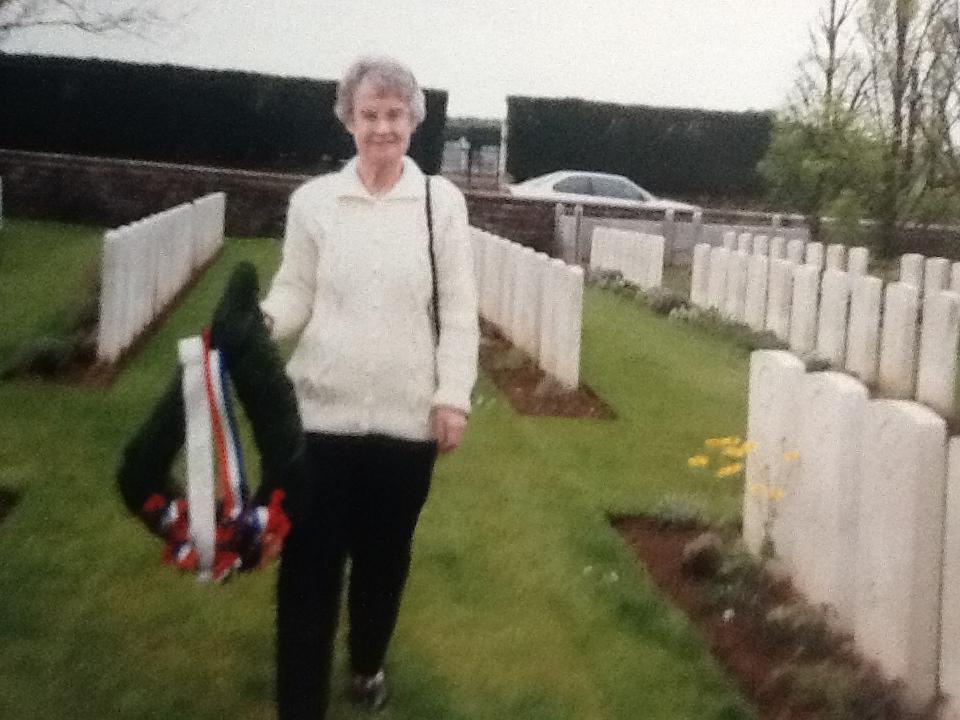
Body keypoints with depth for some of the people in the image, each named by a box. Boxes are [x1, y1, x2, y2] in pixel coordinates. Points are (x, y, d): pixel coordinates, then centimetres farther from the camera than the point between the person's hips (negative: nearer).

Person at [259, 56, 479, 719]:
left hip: (408, 415, 1)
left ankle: (369, 666, 41)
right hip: (322, 410, 0)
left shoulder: (442, 201, -1)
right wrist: (261, 320, -17)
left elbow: (459, 310, 1)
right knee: (310, 563, 2)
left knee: (385, 555, 16)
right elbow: (295, 292, 4)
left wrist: (454, 396, -4)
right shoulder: (313, 199, 0)